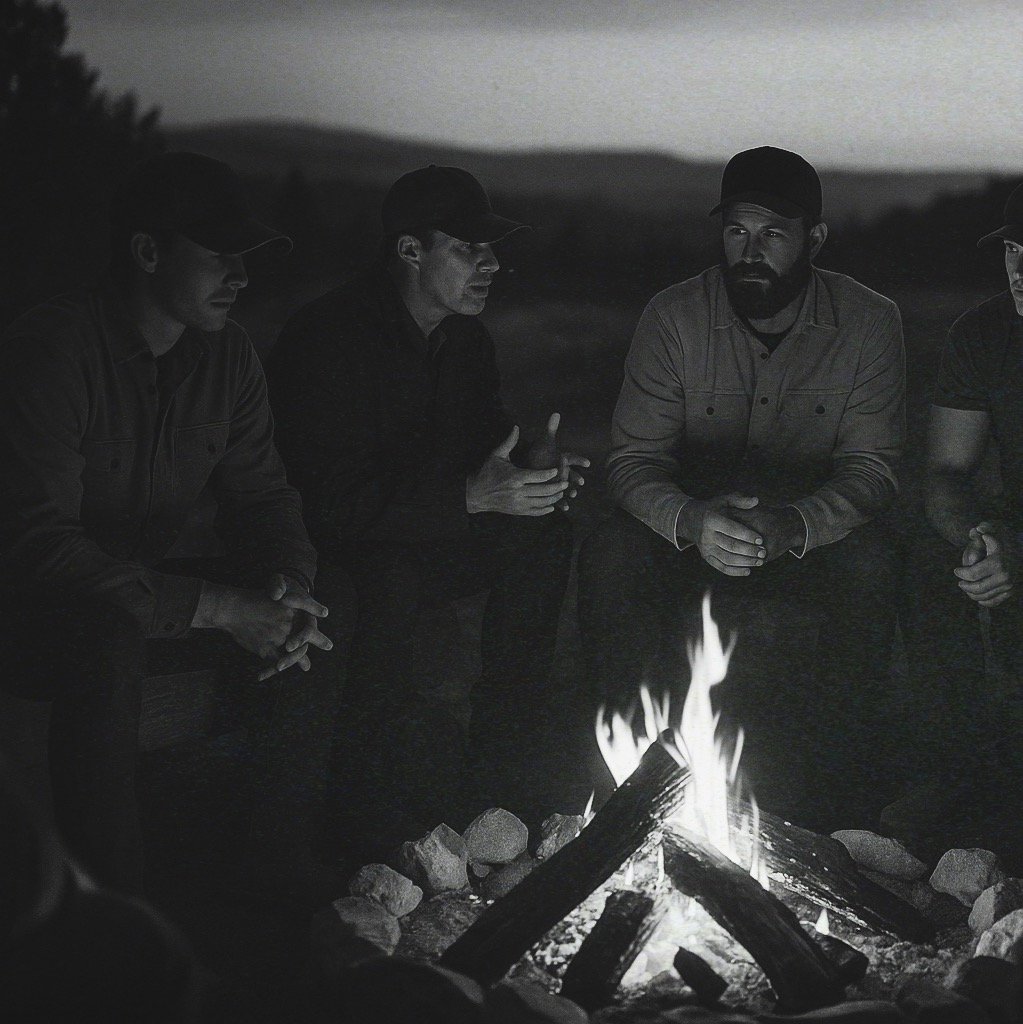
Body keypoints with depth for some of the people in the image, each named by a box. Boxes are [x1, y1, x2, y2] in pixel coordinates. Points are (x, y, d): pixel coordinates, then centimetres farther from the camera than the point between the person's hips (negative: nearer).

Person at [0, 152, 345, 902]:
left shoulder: (227, 355, 0)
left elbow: (262, 495, 6)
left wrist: (286, 583, -19)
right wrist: (212, 606, -33)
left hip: (146, 590, 7)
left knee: (315, 619, -11)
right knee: (110, 643, -39)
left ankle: (284, 868, 0)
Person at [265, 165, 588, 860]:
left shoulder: (464, 334, 3)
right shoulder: (325, 340, -24)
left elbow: (483, 439, 14)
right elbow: (334, 502, -30)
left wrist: (531, 469, -12)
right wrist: (470, 497, -33)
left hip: (432, 531, 8)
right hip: (329, 553, -8)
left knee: (543, 533, -10)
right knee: (390, 580, -37)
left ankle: (505, 763, -7)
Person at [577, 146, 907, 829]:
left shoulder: (870, 323, -9)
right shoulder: (674, 317, -9)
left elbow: (873, 466, -12)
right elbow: (634, 459, -11)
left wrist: (796, 526, -35)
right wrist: (690, 520, -36)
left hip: (815, 530, 0)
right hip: (692, 523, 0)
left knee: (869, 565, -33)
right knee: (610, 557, -30)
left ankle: (823, 786, -15)